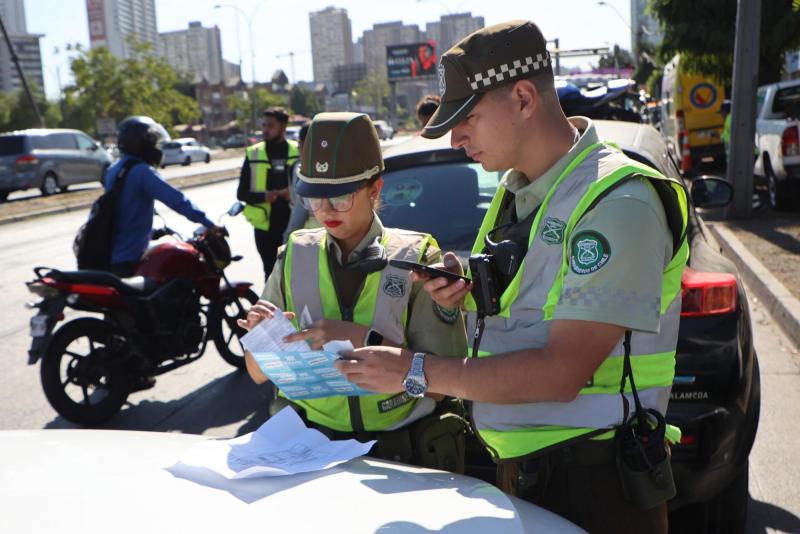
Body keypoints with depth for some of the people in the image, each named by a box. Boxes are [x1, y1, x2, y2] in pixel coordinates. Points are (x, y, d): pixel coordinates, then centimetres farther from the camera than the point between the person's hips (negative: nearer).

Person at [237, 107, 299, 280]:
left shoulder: (298, 152, 2)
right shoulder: (254, 154, 2)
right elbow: (241, 193, 3)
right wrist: (264, 196, -16)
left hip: (294, 224, 0)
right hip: (265, 226, 0)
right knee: (271, 273, 6)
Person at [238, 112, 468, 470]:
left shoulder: (416, 258, -1)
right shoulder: (295, 257, 7)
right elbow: (259, 374, 10)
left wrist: (362, 339, -18)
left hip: (402, 448, -2)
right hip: (309, 441, 3)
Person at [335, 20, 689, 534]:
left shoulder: (618, 202, -20)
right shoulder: (513, 194, 7)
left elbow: (561, 373, -25)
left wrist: (418, 371, -20)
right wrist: (465, 296, -4)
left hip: (593, 485, -7)